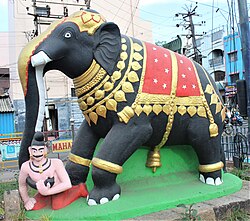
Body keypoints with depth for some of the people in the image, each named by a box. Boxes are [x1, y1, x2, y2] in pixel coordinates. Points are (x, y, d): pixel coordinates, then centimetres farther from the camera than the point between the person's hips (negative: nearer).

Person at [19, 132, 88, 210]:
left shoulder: (56, 163, -28)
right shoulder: (26, 167, -19)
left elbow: (67, 184, -27)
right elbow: (22, 186, 2)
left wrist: (47, 192, -28)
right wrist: (26, 200, -6)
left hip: (61, 193, -4)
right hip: (45, 197, 4)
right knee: (33, 206, -15)